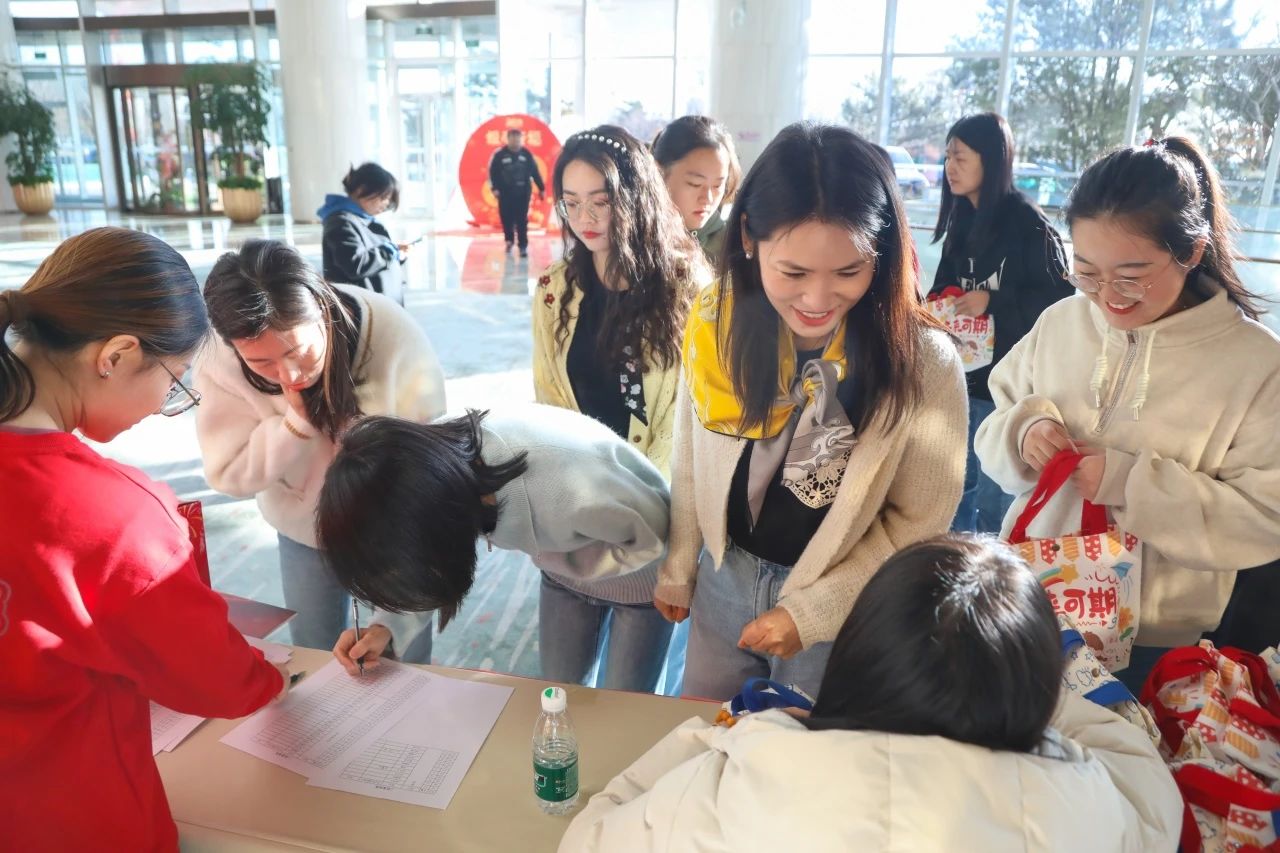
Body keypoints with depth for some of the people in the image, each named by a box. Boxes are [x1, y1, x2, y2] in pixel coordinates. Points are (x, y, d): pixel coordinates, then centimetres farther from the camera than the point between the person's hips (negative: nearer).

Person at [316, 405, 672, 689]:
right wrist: (387, 625, -20)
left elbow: (655, 535, -24)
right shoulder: (438, 451, -27)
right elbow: (425, 565, -7)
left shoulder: (571, 491, -47)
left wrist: (563, 562, -25)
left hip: (642, 570, -5)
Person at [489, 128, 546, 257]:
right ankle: (509, 241, 26)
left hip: (523, 193, 0)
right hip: (505, 193, 0)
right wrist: (494, 188, -12)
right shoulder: (499, 154, -3)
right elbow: (493, 172, -2)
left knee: (522, 220, -3)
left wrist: (541, 188, 10)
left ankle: (523, 246, 0)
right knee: (507, 218, 6)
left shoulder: (527, 154, 3)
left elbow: (535, 172, 8)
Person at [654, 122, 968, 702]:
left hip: (842, 607, -3)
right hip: (725, 575, 4)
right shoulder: (715, 322, -15)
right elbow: (690, 461, -2)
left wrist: (810, 611, -16)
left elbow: (918, 525, -14)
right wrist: (678, 569, 9)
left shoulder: (923, 362, -25)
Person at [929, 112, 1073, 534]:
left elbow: (1059, 299, -13)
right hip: (960, 373, 7)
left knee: (994, 498, 3)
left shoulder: (1027, 222, -13)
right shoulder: (961, 219, 8)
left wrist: (993, 300, -18)